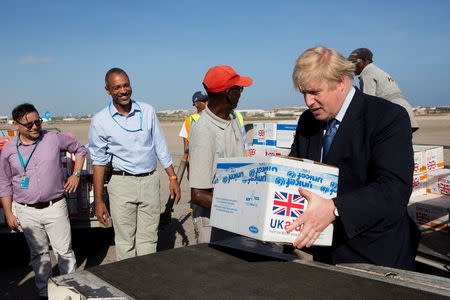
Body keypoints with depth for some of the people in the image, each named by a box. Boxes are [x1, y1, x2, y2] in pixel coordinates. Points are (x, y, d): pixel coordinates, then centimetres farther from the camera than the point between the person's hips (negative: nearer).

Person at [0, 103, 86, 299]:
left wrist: (76, 174, 4)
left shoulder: (54, 139, -4)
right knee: (38, 254, 13)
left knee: (64, 252, 2)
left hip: (55, 207, -1)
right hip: (26, 212, 1)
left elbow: (80, 149, 13)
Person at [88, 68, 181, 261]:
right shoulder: (100, 121, -3)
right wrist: (98, 201, -2)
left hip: (150, 181, 2)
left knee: (148, 240, 7)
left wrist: (173, 178, 7)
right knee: (125, 241, 3)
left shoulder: (147, 111, 3)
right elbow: (99, 161, 1)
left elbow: (161, 147, 10)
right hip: (122, 183, -2)